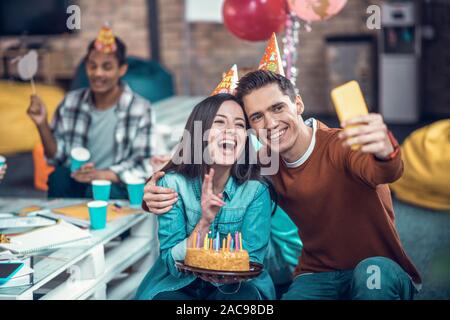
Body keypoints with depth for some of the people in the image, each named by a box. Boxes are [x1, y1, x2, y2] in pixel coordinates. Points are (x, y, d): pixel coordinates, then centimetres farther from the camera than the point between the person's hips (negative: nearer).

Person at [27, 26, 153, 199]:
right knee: (58, 175, -28)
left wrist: (104, 174, -28)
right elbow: (56, 157, 7)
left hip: (116, 187, -3)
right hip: (74, 182, 4)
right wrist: (42, 124, -10)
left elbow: (143, 166, -11)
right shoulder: (71, 102, 4)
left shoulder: (140, 109, -9)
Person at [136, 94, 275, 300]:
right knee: (165, 297, -32)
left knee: (245, 296, -32)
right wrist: (205, 221, -29)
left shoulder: (256, 190, -12)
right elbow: (172, 264, -14)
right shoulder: (173, 183, -13)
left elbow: (252, 261, -10)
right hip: (178, 285, 0)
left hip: (233, 285, 1)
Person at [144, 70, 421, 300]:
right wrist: (158, 196, -14)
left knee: (372, 270, -37)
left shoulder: (341, 146, -18)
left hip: (383, 273, -2)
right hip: (317, 277, 2)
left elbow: (381, 172, -39)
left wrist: (385, 152, -65)